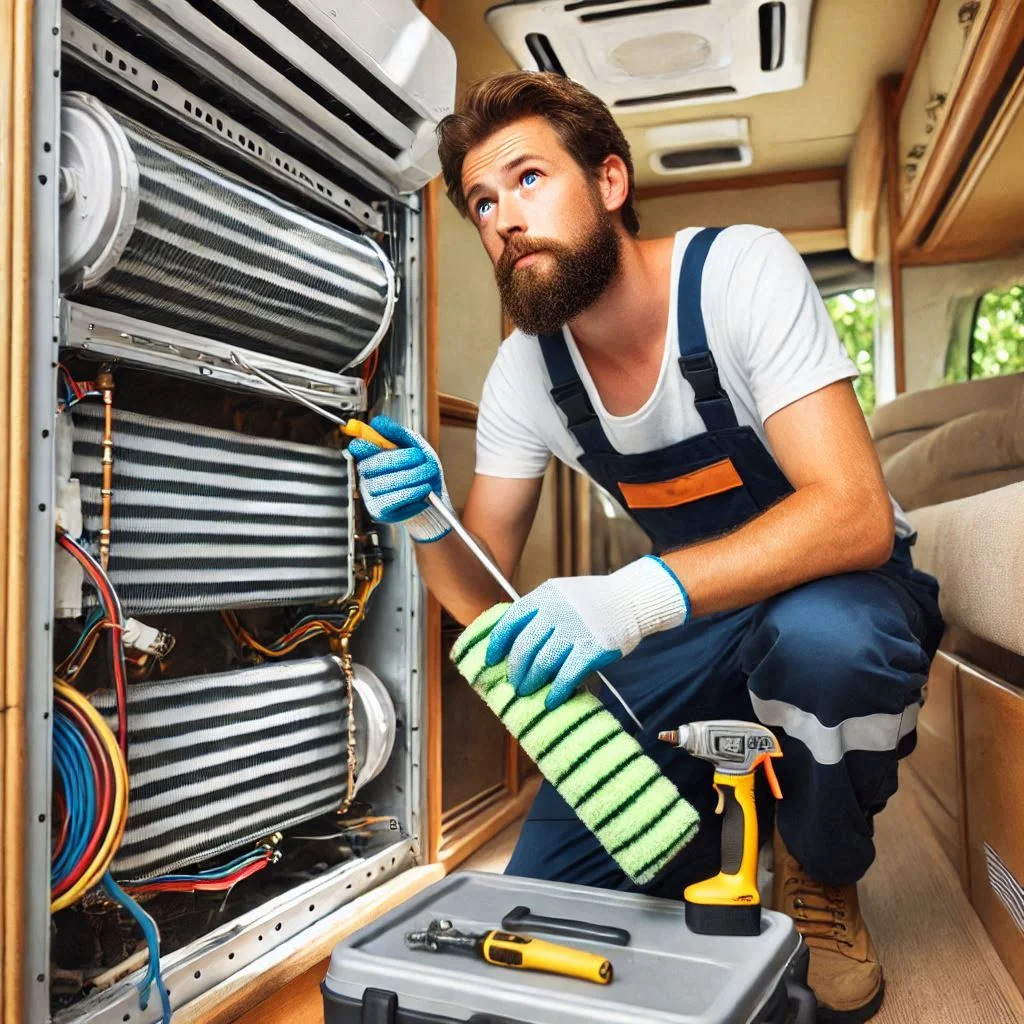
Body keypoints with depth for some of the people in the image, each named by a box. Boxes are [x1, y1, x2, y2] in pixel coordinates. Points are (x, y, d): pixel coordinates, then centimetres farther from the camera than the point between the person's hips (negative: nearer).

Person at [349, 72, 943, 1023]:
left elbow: (855, 514, -32)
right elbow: (482, 595, -4)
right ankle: (728, 798, 23)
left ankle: (820, 877, -6)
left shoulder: (740, 269, -21)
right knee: (545, 894, -7)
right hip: (693, 619, 4)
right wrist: (427, 526, -27)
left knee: (822, 635, -40)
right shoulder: (524, 370, -7)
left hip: (838, 583, -3)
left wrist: (644, 593, -46)